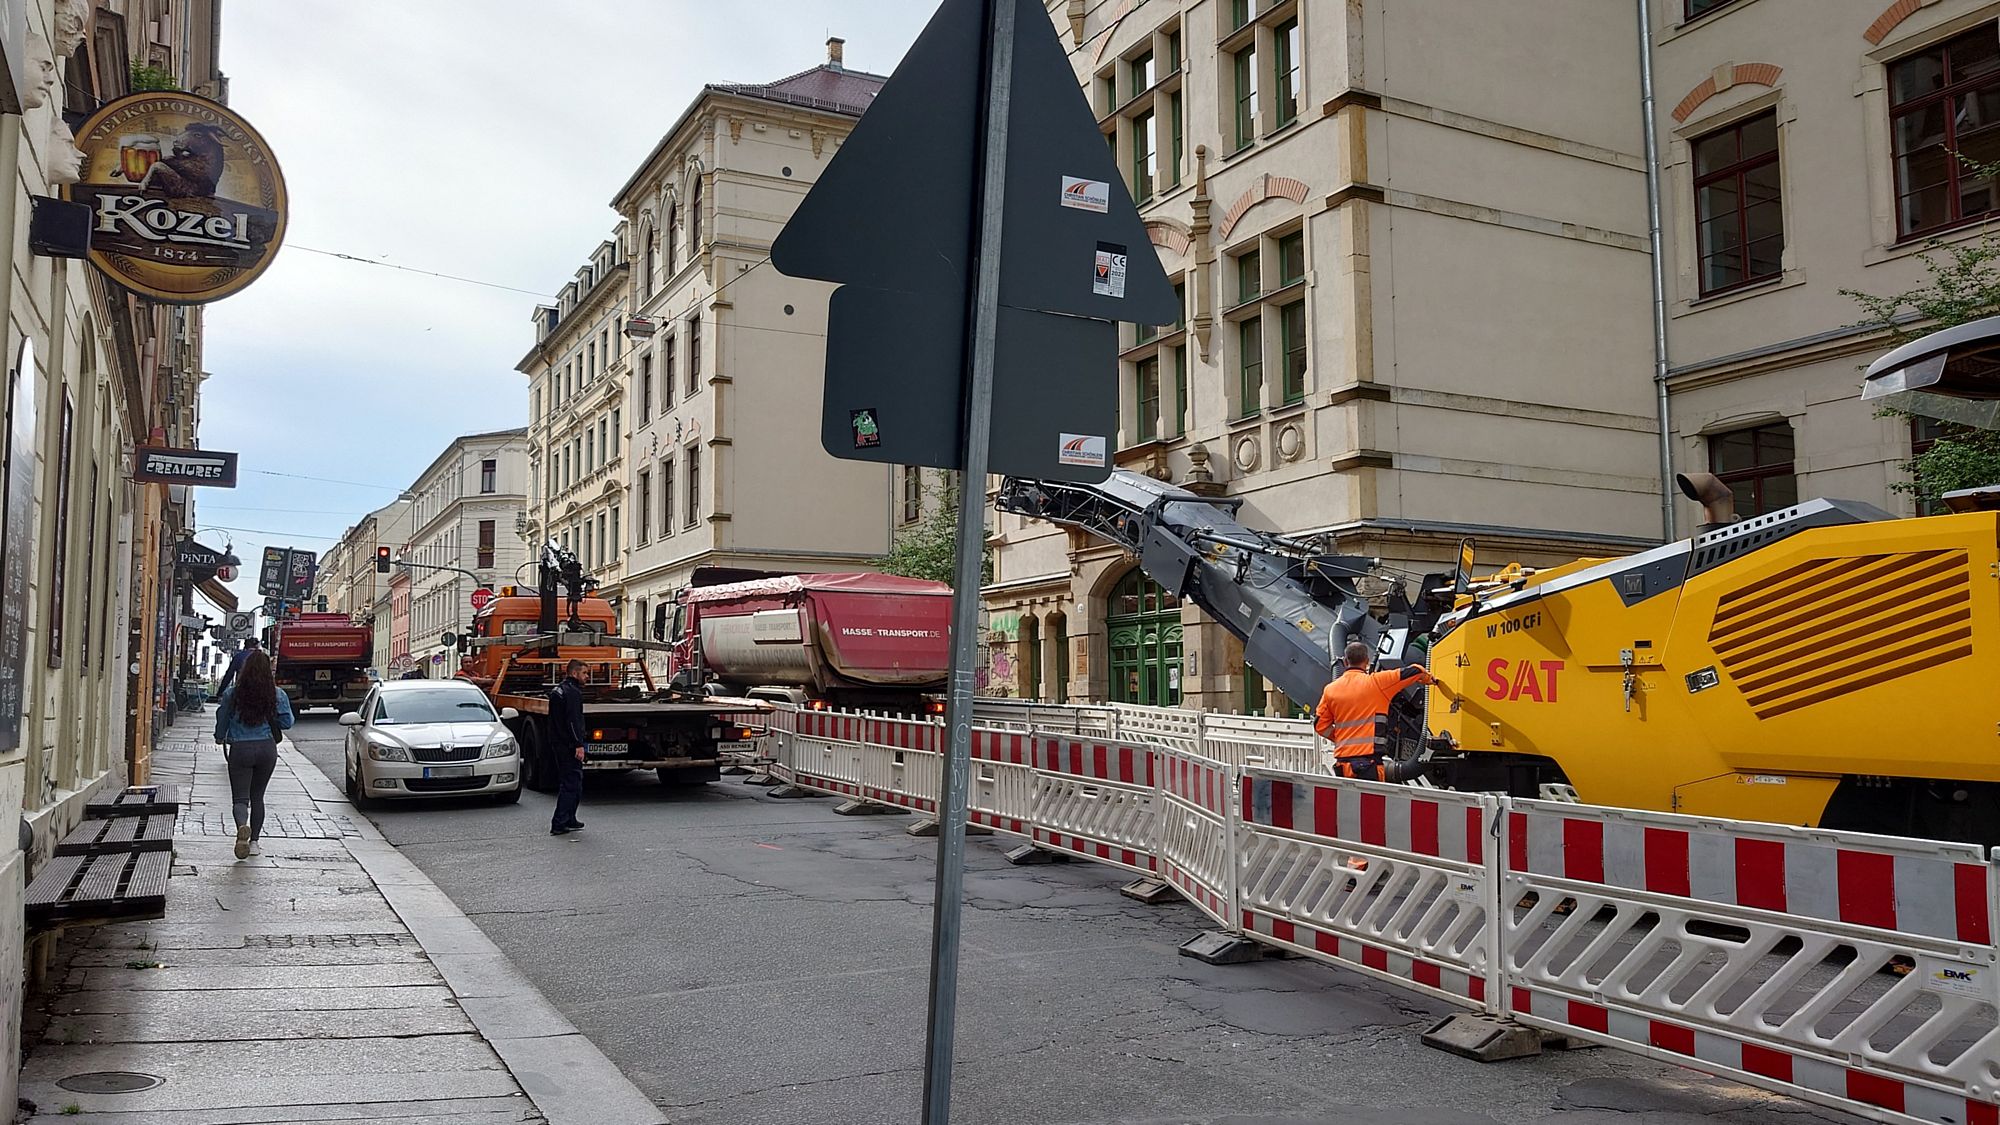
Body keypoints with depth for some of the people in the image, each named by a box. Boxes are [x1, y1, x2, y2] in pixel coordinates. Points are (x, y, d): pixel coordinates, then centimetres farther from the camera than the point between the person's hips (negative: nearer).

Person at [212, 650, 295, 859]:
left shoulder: (232, 693, -5)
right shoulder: (277, 695, -4)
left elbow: (222, 721, 7)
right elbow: (287, 723, 1)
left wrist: (220, 738, 28)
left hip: (240, 749, -2)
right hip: (267, 748, 2)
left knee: (240, 797, 1)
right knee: (257, 796, 16)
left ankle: (242, 826, -30)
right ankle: (254, 841, 17)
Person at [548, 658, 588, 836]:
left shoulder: (557, 690, 17)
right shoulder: (573, 692, -14)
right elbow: (573, 720, -22)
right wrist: (579, 744, -24)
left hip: (557, 743, 10)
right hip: (569, 745, -10)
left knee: (566, 782, 18)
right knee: (572, 783, -8)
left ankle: (569, 820, 25)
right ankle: (559, 824, -10)